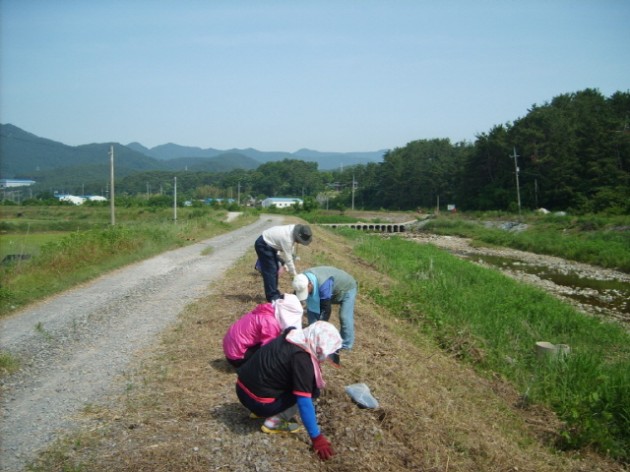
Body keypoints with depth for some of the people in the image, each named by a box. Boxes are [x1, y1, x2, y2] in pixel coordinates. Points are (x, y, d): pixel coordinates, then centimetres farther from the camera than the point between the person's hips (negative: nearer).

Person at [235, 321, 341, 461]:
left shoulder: (292, 339, 5)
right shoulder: (302, 359, -20)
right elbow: (304, 402, -21)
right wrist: (316, 437, -15)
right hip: (256, 400, -8)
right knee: (311, 391, -4)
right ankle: (274, 422, -2)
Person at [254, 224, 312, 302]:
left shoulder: (293, 231, -8)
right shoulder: (287, 239, -33)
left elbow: (291, 253, 3)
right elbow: (288, 259, -24)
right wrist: (295, 275, -14)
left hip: (269, 244, 10)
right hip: (263, 245, -10)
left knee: (275, 269, 14)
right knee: (270, 270, -9)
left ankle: (274, 293, 23)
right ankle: (272, 296, -3)